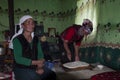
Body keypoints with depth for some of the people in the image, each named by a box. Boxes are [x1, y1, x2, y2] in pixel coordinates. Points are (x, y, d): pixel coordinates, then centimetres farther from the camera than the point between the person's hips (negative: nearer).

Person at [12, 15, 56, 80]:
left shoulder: (36, 39, 9)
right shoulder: (17, 40, -9)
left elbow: (40, 54, 5)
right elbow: (18, 59, -16)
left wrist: (40, 66, -13)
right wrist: (36, 62, -20)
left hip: (35, 67, 5)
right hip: (21, 68, -5)